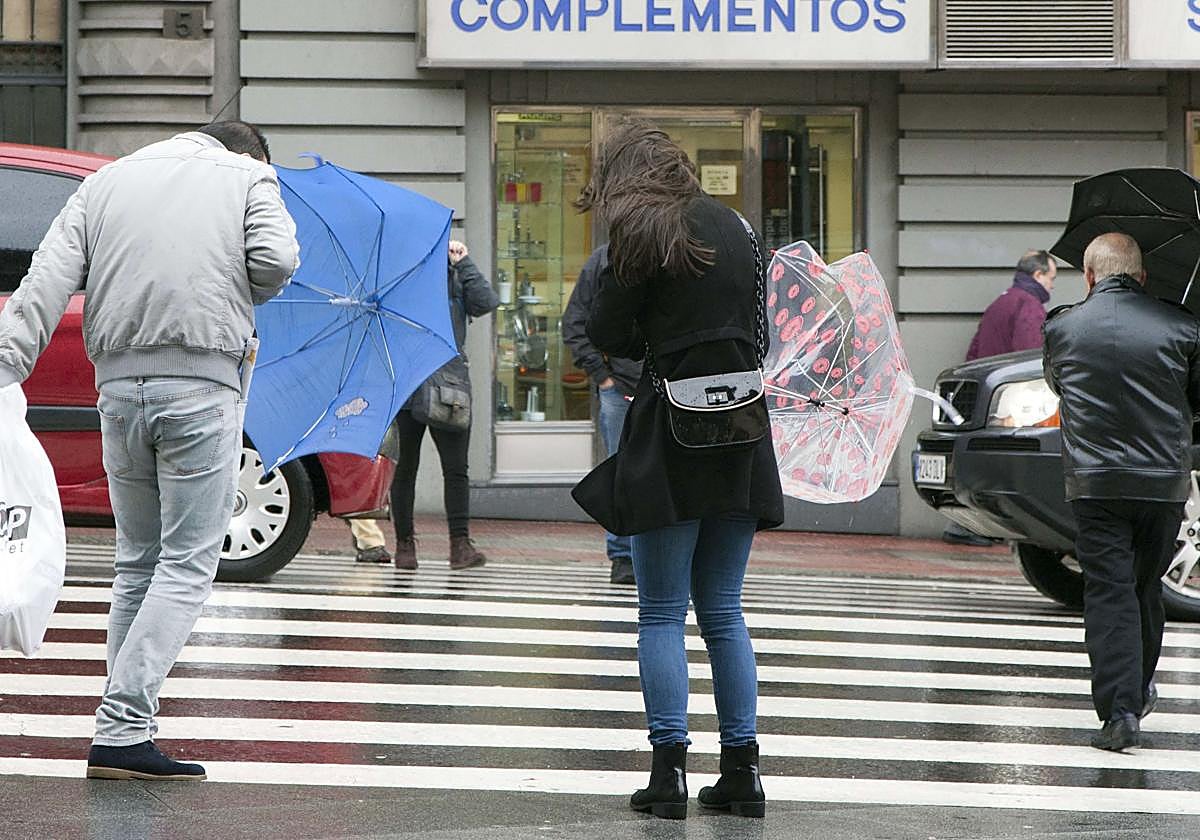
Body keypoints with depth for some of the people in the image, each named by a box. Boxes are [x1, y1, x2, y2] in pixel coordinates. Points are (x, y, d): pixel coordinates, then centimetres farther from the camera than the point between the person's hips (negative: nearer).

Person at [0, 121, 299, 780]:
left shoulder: (104, 182, 20)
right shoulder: (250, 176, 10)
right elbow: (275, 260, -9)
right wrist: (237, 301, 12)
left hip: (119, 386, 4)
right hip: (201, 385, -4)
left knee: (137, 562, 16)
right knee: (187, 565, -2)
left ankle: (126, 726, 13)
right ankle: (122, 730, -13)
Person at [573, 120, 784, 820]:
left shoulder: (642, 232, -6)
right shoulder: (734, 226, 12)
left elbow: (609, 335, -5)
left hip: (674, 428, -5)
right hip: (740, 431, 5)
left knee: (663, 612, 1)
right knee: (724, 610, 11)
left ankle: (671, 768, -3)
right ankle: (743, 770, 10)